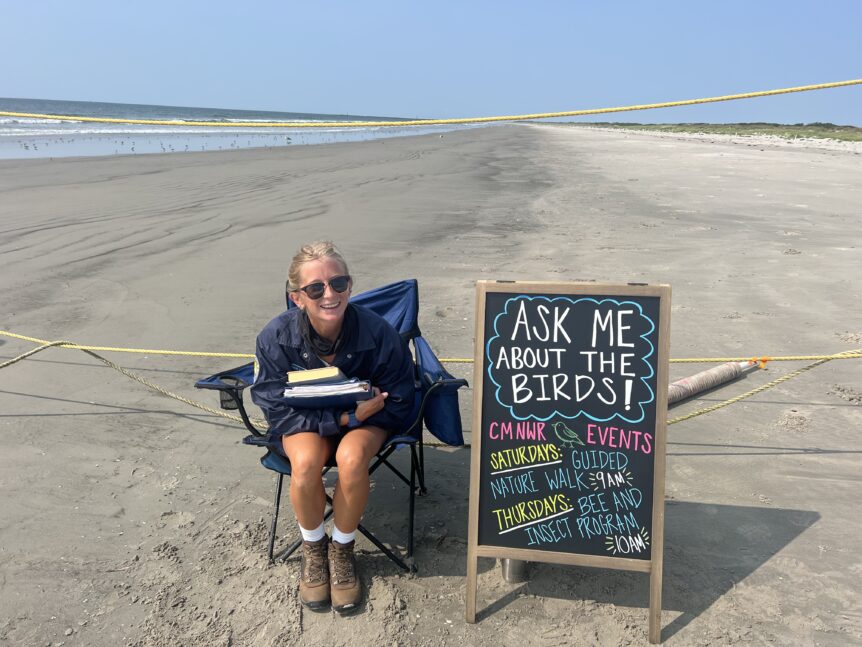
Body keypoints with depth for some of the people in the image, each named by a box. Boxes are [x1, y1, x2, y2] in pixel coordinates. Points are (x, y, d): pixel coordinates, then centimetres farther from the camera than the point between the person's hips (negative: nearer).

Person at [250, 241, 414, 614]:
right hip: (303, 420, 1)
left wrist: (354, 416, -25)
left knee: (351, 457, -33)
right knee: (305, 462, -32)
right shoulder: (276, 337, -22)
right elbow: (278, 409, -17)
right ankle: (313, 548, 0)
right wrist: (343, 418, -26)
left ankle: (342, 550, -3)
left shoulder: (377, 332, -24)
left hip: (363, 418, 0)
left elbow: (399, 403, -10)